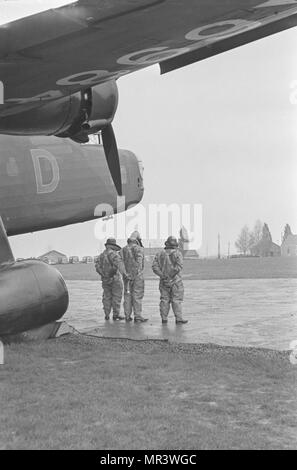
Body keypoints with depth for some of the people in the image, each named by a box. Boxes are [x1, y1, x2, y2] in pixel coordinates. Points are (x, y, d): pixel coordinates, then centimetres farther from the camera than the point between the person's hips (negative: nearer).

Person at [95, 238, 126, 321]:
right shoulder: (113, 253, -12)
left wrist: (103, 275, -2)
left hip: (105, 279, 6)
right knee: (116, 297, 1)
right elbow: (118, 263, -29)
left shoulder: (101, 255, 9)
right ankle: (116, 315, 1)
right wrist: (123, 272, -40)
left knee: (107, 297, 13)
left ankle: (107, 315, 14)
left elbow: (97, 265, -3)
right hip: (115, 278, -6)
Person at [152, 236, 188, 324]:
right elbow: (179, 266, -18)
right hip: (175, 281, -3)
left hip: (164, 281, 4)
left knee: (164, 300, 8)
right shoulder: (177, 253, -5)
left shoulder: (160, 254, 6)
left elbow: (155, 266, -2)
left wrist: (162, 275, -5)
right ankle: (178, 318, -3)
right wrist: (171, 275, -12)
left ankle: (164, 318, 8)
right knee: (176, 300, -1)